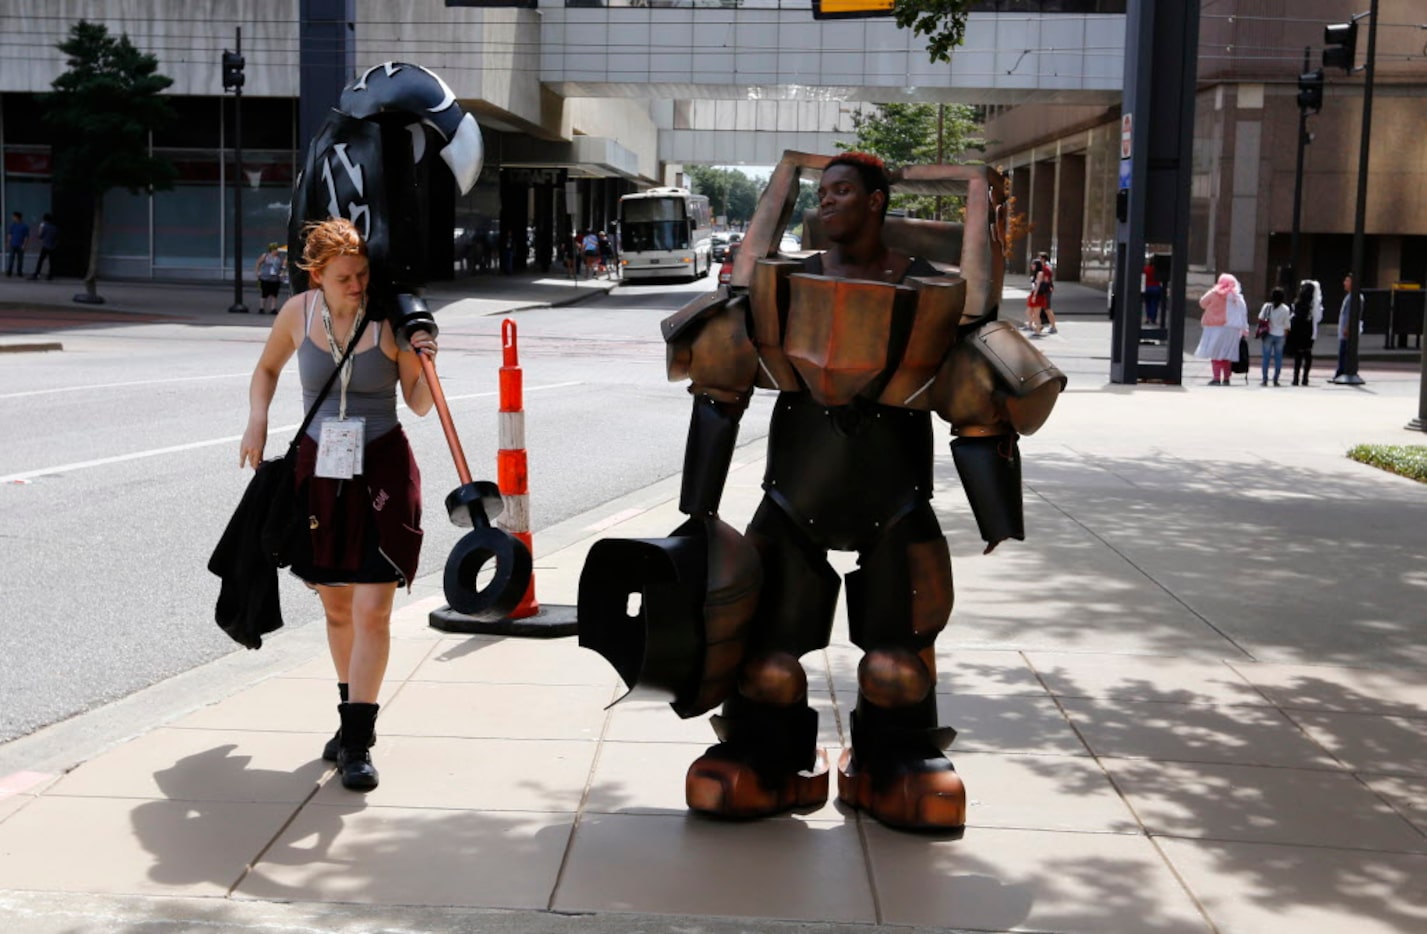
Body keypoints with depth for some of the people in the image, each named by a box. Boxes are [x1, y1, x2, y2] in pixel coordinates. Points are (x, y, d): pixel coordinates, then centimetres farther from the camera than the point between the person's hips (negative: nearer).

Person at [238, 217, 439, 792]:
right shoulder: (298, 313, -1)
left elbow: (419, 404, -4)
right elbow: (267, 368, 19)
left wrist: (425, 365, -22)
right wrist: (257, 422, 4)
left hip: (383, 472, -3)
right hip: (318, 470, 3)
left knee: (372, 611, -10)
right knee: (335, 607, 13)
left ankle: (357, 741, -4)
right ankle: (352, 716, 31)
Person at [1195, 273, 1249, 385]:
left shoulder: (1215, 294, -6)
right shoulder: (1238, 298, 8)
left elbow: (1203, 303, 6)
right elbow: (1243, 314, 7)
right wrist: (1245, 330, 9)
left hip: (1217, 328, -4)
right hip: (1233, 329, 4)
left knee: (1216, 354, -3)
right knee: (1228, 355, 10)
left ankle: (1217, 378, -11)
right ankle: (1226, 378, 10)